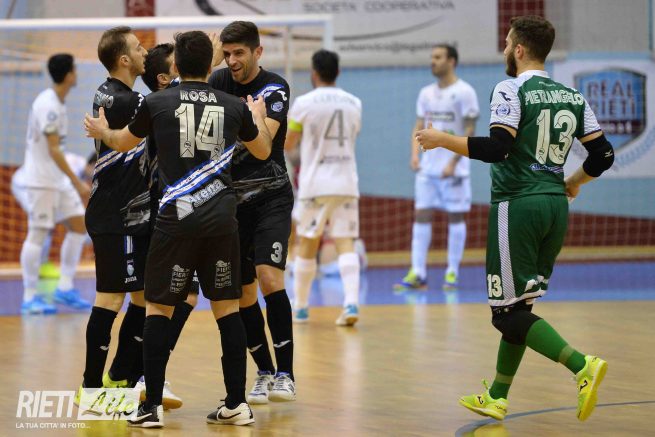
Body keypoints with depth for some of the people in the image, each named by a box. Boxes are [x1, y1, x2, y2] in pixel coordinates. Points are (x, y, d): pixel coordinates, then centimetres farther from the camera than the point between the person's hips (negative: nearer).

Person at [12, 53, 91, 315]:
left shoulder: (56, 103, 11)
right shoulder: (48, 106, -18)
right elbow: (53, 150, -22)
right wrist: (77, 183, -23)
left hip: (57, 180, 10)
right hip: (40, 180, -9)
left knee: (78, 225, 6)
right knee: (38, 234, -7)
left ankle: (65, 288, 9)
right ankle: (30, 298, -2)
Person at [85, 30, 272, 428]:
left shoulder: (157, 103, 2)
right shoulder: (234, 106, 7)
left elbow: (124, 142, 22)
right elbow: (262, 151, 26)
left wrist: (102, 132, 45)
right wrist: (259, 116, 46)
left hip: (177, 217, -2)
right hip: (223, 216, 2)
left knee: (158, 308, 6)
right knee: (227, 308, 10)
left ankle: (152, 407, 2)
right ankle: (237, 405, 10)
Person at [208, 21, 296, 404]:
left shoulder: (275, 88, -11)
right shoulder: (219, 81, 5)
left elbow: (264, 136, -26)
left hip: (271, 196, -5)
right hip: (233, 198, 5)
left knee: (269, 278, -21)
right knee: (242, 293, 4)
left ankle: (285, 373, -17)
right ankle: (265, 373, 17)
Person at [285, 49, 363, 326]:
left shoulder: (304, 103, -6)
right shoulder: (354, 104, 7)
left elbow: (287, 145, 3)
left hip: (315, 185, -3)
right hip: (347, 184, 3)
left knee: (307, 246, 9)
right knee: (346, 244, -2)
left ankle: (300, 308, 18)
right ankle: (351, 303, -20)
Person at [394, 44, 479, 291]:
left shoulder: (464, 92, -7)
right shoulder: (426, 93, 12)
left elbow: (469, 131, -10)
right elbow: (419, 127, 15)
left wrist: (453, 163, -16)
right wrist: (415, 154, -2)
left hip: (454, 168, -6)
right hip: (428, 167, 6)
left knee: (455, 217, 1)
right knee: (421, 215, 0)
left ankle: (452, 273, 6)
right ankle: (417, 273, -1)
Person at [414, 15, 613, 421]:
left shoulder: (512, 90, -8)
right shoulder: (572, 97, 12)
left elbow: (497, 147, -19)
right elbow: (603, 154, 9)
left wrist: (442, 139, -9)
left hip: (517, 205, -7)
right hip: (556, 206, 7)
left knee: (509, 313, -5)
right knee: (519, 306, 16)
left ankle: (583, 365, -23)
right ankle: (497, 397, 21)